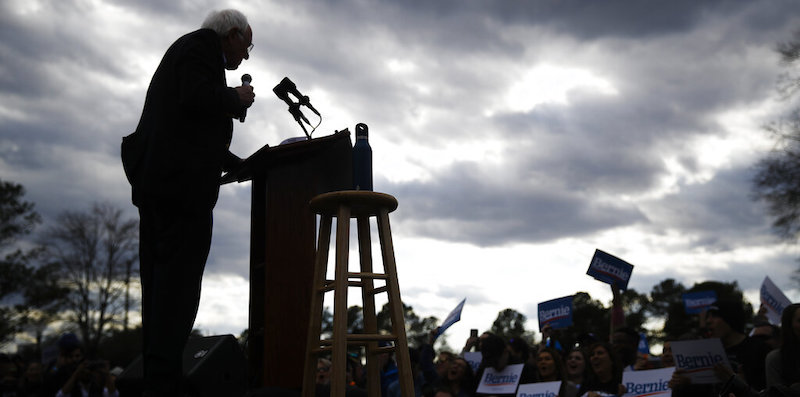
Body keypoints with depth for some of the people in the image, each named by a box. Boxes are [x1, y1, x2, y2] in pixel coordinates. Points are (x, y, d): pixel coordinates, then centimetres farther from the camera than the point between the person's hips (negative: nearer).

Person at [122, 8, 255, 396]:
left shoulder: (185, 50, 31)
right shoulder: (203, 44, 3)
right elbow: (197, 99, -17)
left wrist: (245, 166, 32)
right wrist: (236, 99, 1)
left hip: (155, 177, 10)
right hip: (182, 179, -10)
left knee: (160, 280, 5)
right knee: (179, 279, -13)